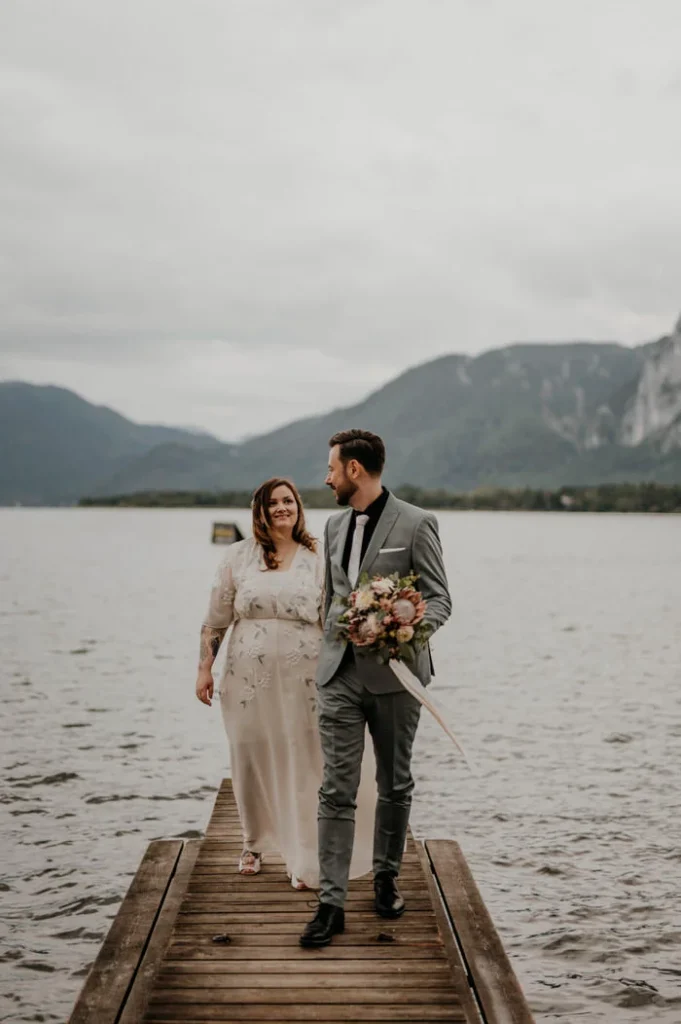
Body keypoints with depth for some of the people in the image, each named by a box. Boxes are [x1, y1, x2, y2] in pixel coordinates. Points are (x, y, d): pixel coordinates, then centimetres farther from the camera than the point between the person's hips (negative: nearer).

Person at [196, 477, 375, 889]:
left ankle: (306, 861, 8)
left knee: (303, 768, -1)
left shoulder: (317, 560, 3)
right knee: (252, 762, 11)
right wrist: (205, 668, 4)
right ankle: (254, 843, 33)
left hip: (302, 682, -1)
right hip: (249, 680, 1)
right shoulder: (239, 556, 4)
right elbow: (216, 619, 8)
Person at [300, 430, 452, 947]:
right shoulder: (335, 526, 13)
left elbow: (440, 598, -7)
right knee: (337, 790, -3)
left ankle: (387, 877, 29)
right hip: (340, 675, 4)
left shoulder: (416, 524, -7)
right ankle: (332, 902, -2)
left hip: (394, 675, -4)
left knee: (395, 784, 11)